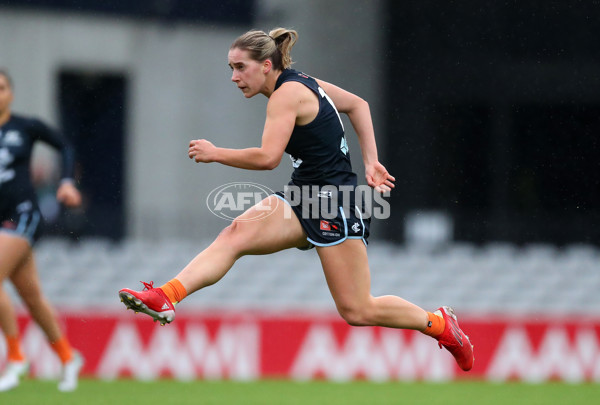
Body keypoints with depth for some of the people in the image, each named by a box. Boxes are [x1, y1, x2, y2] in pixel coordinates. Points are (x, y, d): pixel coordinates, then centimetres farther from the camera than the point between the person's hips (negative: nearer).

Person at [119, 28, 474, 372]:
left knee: (357, 311, -4)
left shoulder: (287, 94, -16)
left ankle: (439, 323, 18)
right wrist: (371, 163, 17)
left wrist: (215, 153, -12)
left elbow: (268, 157, -25)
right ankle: (166, 298, -31)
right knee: (235, 235, -16)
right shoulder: (301, 83, 11)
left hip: (334, 202, -9)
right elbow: (358, 104, 21)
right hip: (303, 200, 9)